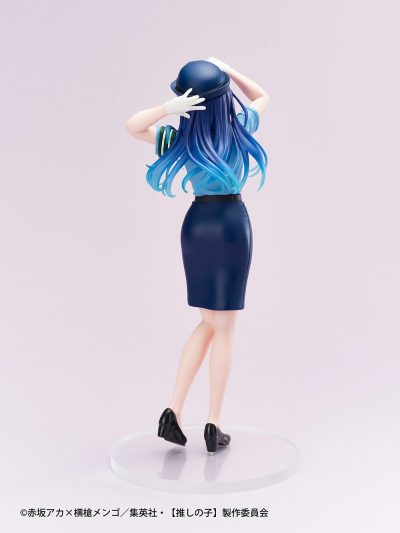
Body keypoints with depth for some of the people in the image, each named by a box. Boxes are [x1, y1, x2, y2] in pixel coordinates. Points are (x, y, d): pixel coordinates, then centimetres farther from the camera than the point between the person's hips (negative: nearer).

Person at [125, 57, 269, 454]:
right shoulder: (240, 127, -5)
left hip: (196, 224, 2)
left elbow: (132, 125, -5)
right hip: (232, 225, -2)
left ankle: (173, 411, 9)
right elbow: (262, 96, 15)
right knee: (224, 327, 3)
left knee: (209, 323, 16)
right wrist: (226, 70, 9)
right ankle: (214, 426, 8)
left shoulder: (181, 139, -6)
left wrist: (169, 107, -13)